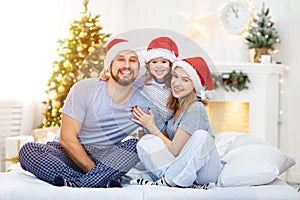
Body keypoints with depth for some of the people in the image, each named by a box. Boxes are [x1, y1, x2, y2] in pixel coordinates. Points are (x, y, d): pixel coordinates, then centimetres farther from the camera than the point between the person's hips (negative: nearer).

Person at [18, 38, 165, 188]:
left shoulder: (144, 106, -8)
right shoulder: (84, 89, -13)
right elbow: (67, 138, -14)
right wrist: (94, 170, -24)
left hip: (104, 159, 1)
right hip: (70, 154, -1)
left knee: (135, 145, -25)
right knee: (28, 151, -28)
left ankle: (76, 184, -33)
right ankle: (103, 184, -36)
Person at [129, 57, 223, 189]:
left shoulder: (195, 109, -18)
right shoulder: (172, 106, 5)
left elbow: (174, 150, -17)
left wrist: (152, 127, -7)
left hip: (206, 171, -6)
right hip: (183, 167, 6)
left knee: (201, 135, -33)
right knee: (146, 142, -14)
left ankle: (167, 181, -21)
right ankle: (189, 185, -17)